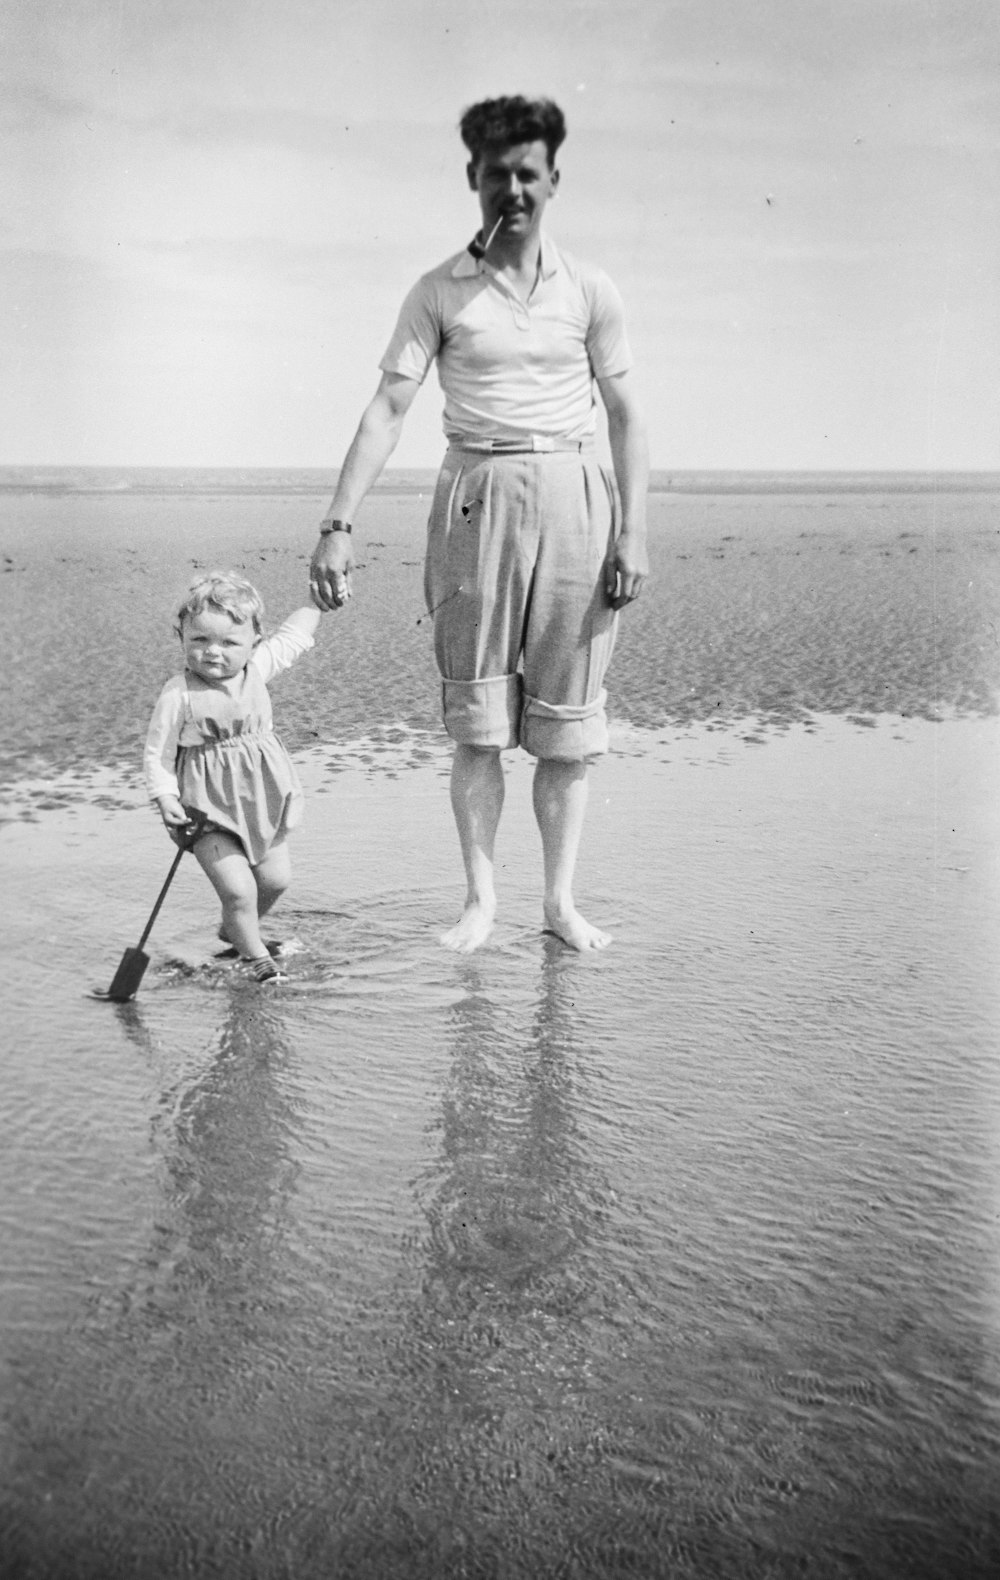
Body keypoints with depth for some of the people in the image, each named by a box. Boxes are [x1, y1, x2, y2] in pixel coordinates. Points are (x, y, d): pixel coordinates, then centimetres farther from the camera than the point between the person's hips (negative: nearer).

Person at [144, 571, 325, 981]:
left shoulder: (257, 668, -5)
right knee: (239, 889, -13)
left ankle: (234, 928, 39)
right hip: (209, 809, -5)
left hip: (260, 799, 5)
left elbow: (294, 633, 12)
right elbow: (157, 754, -10)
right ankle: (257, 956, 11)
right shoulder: (178, 696, -17)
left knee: (276, 879, 13)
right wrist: (165, 796, -22)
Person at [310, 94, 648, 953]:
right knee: (476, 718, 2)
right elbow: (387, 408, -2)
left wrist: (634, 533, -4)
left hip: (572, 496, 1)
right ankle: (480, 895, 15)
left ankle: (561, 898, 14)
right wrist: (339, 524, -12)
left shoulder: (590, 290, 5)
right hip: (476, 498, 0)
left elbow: (626, 416, 5)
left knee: (567, 718, 3)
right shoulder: (440, 292, 3)